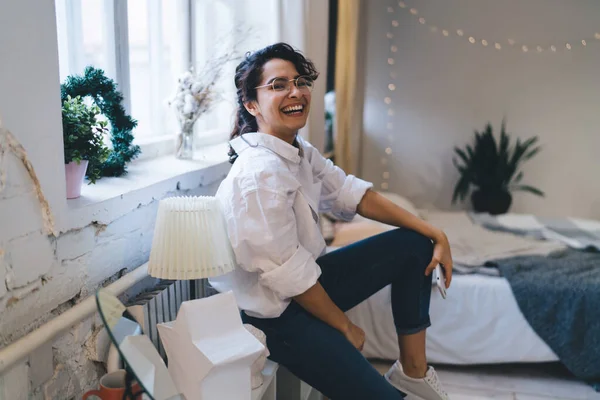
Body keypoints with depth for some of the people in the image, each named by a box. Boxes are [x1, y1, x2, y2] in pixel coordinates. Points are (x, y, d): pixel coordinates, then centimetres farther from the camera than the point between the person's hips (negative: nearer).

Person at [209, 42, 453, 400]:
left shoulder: (300, 151, 2)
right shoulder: (261, 171, -27)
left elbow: (352, 193, 5)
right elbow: (288, 274, -24)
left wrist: (433, 233, -2)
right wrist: (345, 326, -10)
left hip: (305, 284, 10)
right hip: (272, 311, -10)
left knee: (414, 245, 9)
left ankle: (413, 370, 15)